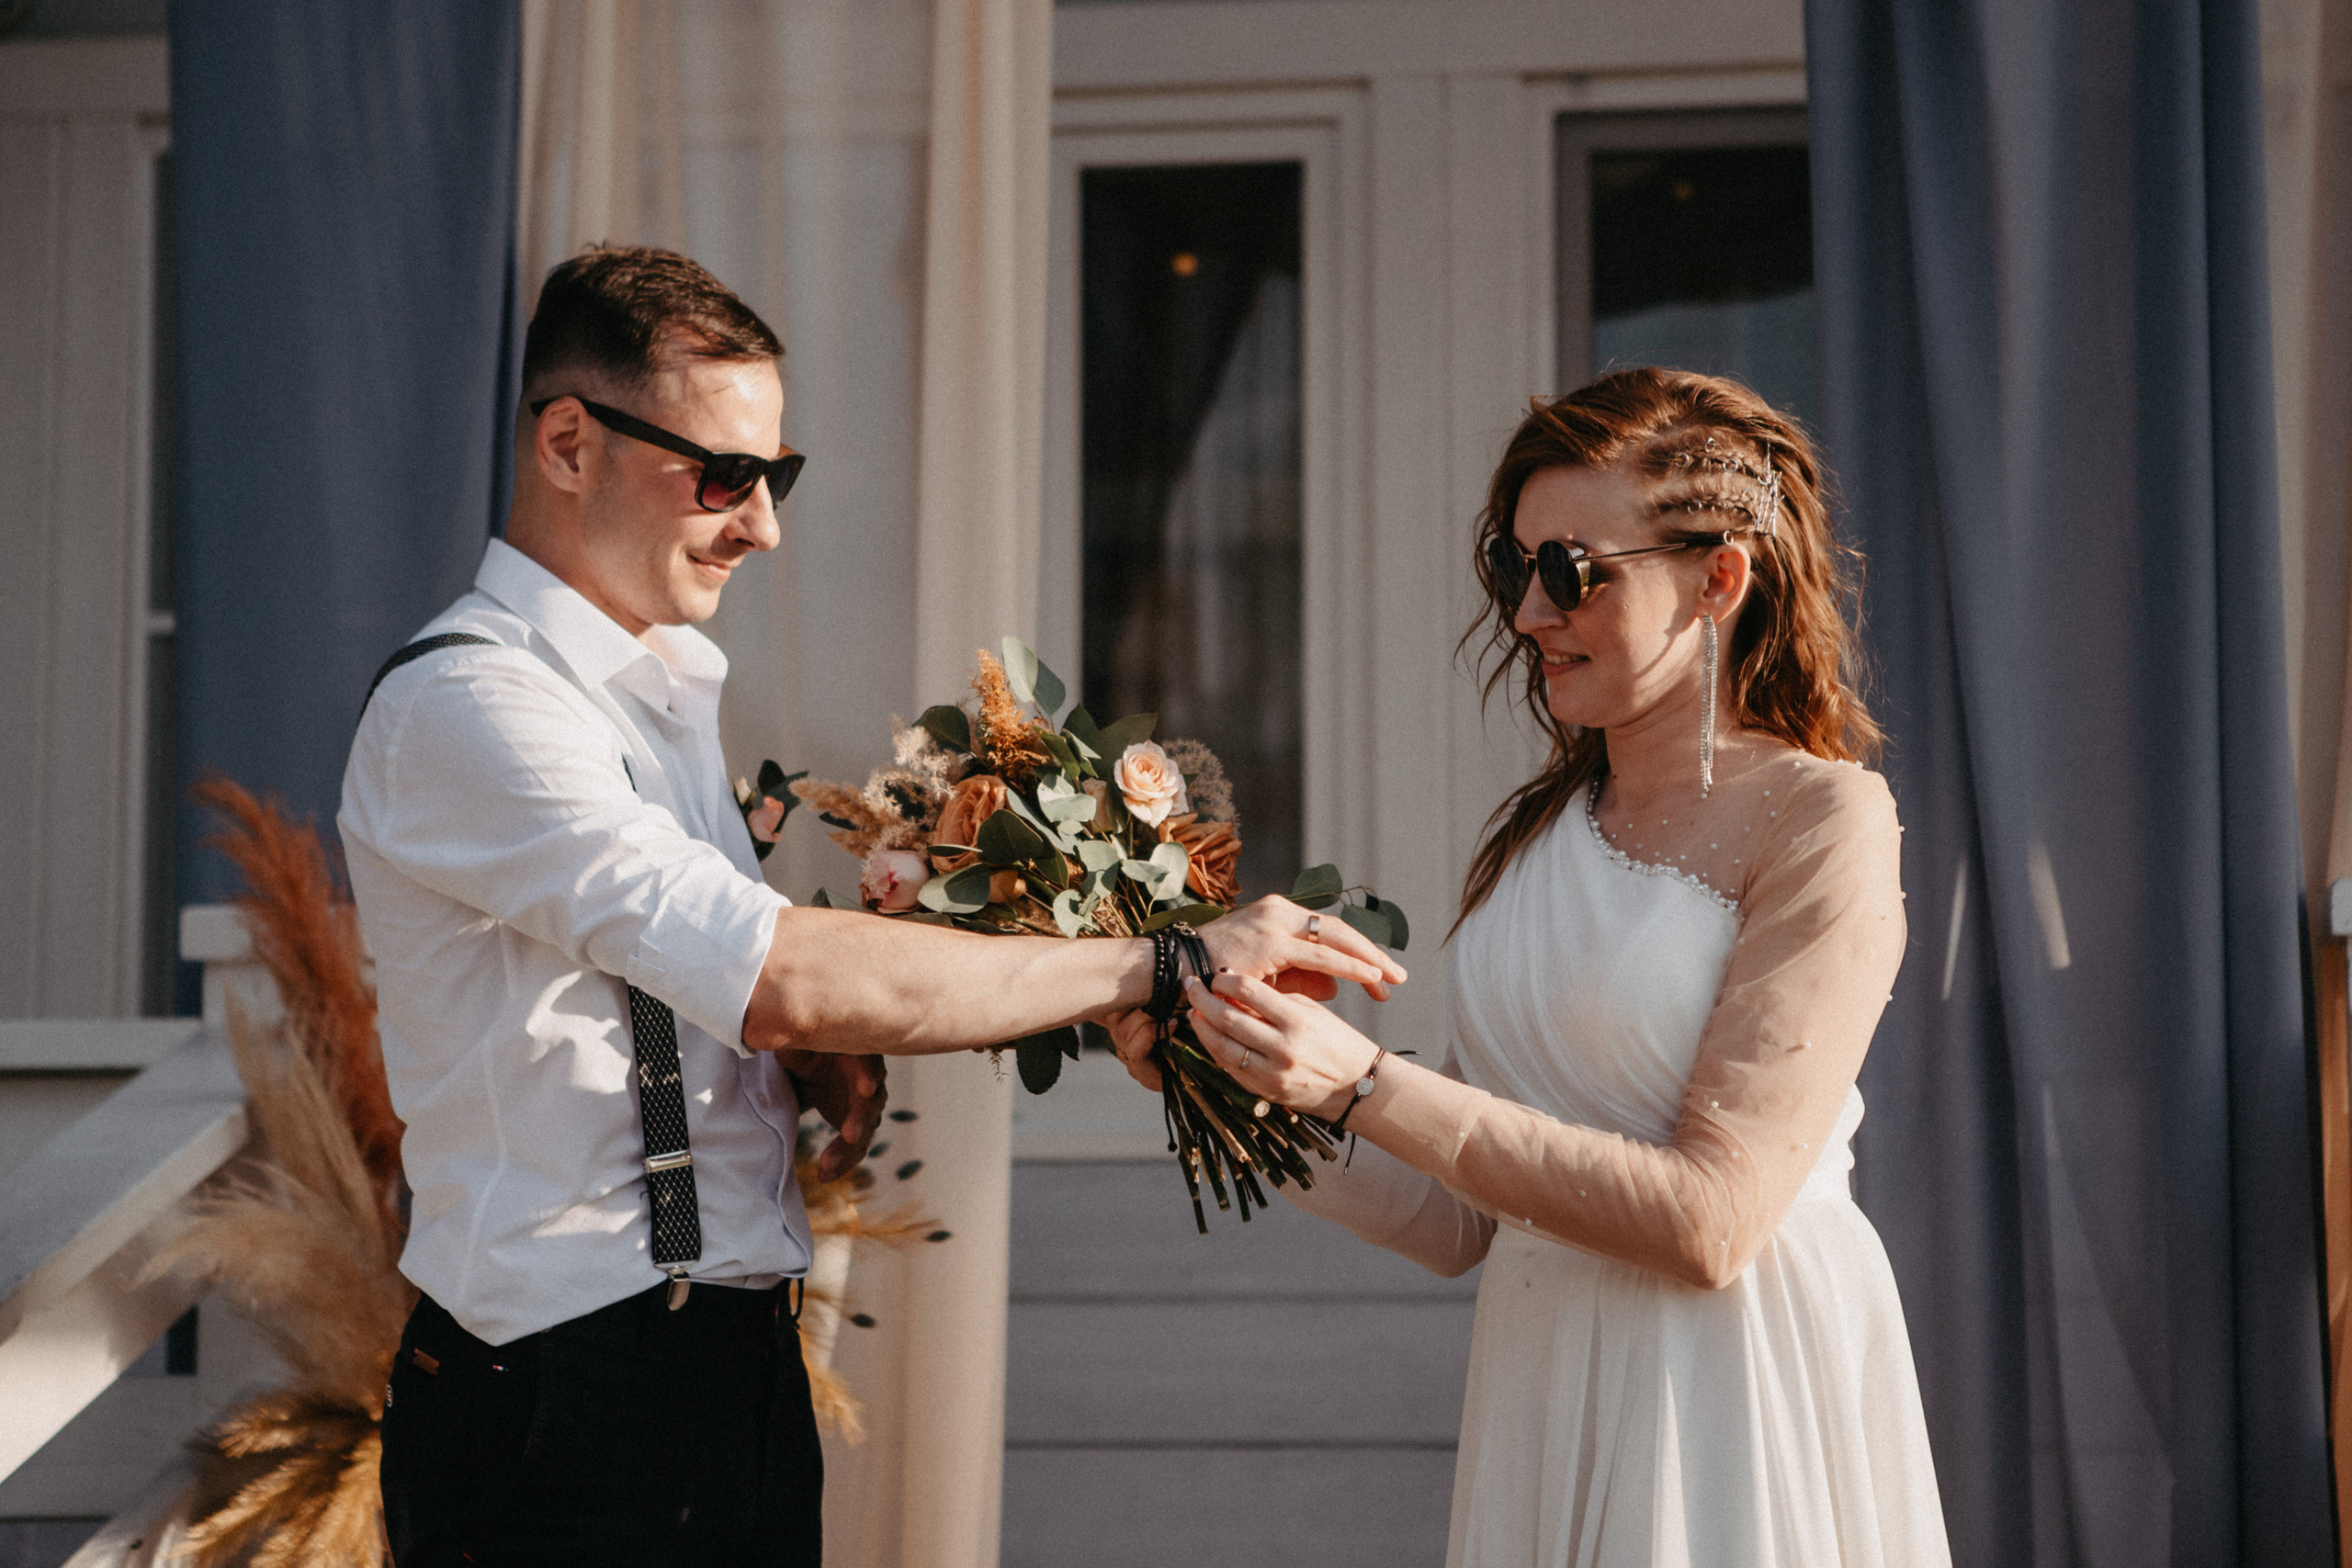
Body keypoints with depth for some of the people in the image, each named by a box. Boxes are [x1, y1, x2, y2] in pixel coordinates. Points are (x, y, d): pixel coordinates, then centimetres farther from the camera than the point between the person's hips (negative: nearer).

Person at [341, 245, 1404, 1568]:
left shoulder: (664, 688, 14)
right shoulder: (462, 705, -16)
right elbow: (781, 978, -26)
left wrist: (816, 1052, 1)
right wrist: (1160, 963, -22)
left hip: (743, 1375, 8)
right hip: (570, 1416, -8)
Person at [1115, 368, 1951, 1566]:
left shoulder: (1826, 823, -9)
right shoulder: (1530, 836, 9)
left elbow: (1709, 1221, -18)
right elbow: (1457, 1219, 10)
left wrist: (1362, 1087, -19)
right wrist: (1225, 1091, -1)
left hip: (1737, 1396, -5)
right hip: (1538, 1397, 5)